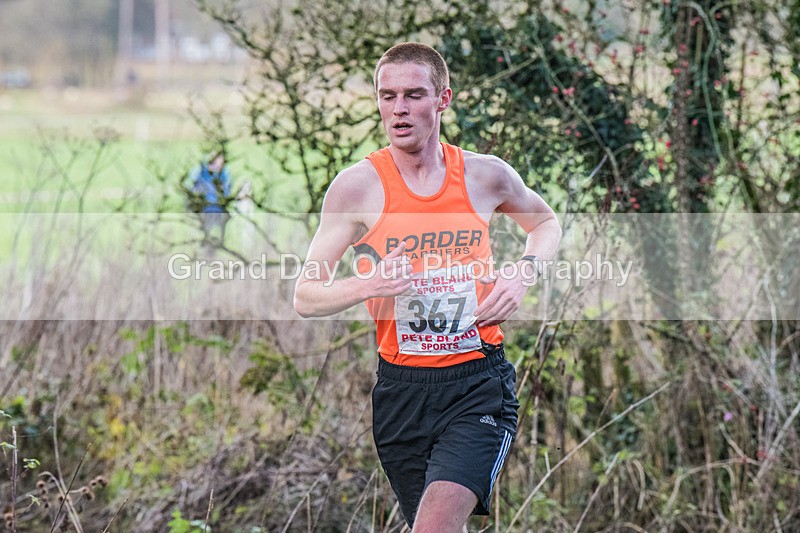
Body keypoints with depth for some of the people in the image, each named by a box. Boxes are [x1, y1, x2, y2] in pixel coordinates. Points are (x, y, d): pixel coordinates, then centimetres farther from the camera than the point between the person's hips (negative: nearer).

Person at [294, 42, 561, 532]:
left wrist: (525, 271, 5)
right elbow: (305, 298, -3)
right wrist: (368, 284, -21)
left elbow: (547, 223, 25)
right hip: (402, 388, 1)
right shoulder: (357, 186, -4)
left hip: (479, 383, -1)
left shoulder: (485, 175, 2)